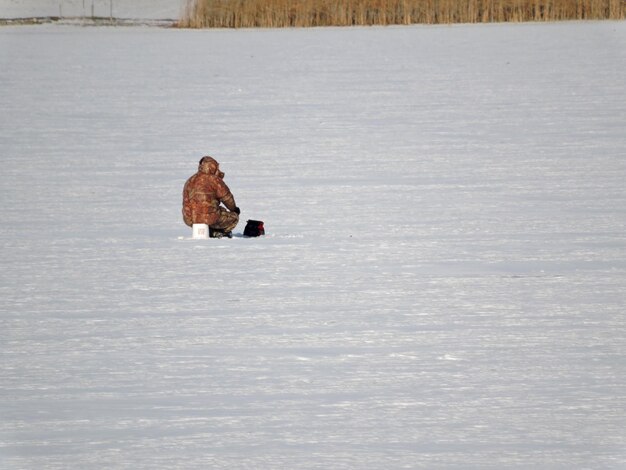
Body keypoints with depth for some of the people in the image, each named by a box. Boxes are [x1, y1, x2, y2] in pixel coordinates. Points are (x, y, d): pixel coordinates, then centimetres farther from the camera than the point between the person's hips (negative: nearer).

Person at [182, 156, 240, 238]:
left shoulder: (190, 181, 14)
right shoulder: (214, 180, -6)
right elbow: (226, 197, 0)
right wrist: (234, 208, 20)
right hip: (209, 218, -7)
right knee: (234, 217, 15)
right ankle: (215, 232, 2)